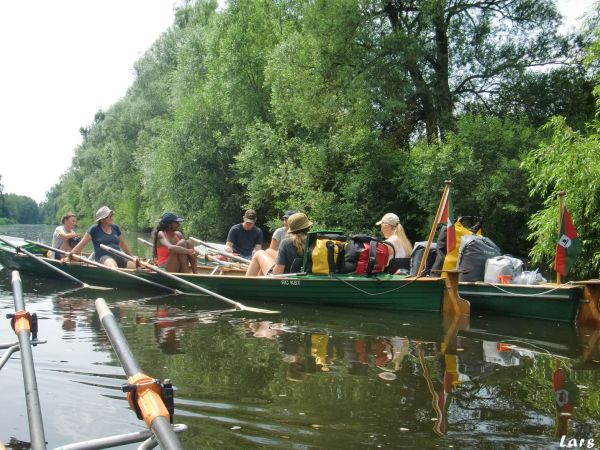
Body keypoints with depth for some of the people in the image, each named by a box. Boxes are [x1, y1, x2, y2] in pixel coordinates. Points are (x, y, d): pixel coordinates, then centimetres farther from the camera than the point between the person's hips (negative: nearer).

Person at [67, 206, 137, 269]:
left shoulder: (115, 228, 18)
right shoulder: (94, 229, 4)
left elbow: (123, 245, 28)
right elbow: (81, 245, 3)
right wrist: (69, 257, -6)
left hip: (117, 257, 5)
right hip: (103, 257, -5)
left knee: (134, 266, -25)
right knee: (112, 264, -40)